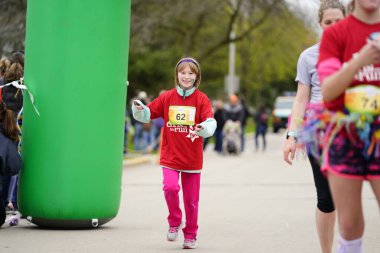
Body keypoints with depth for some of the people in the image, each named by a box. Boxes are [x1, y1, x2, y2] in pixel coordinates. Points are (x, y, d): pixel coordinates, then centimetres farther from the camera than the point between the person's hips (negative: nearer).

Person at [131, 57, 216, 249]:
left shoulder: (201, 99, -4)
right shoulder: (167, 97, 1)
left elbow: (211, 122, -16)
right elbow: (147, 115, 5)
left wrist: (204, 128, -39)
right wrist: (138, 109, -17)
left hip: (192, 158, 0)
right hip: (170, 156, 0)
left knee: (191, 199, 7)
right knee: (170, 187, -23)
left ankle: (190, 235, 27)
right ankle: (174, 222, 4)